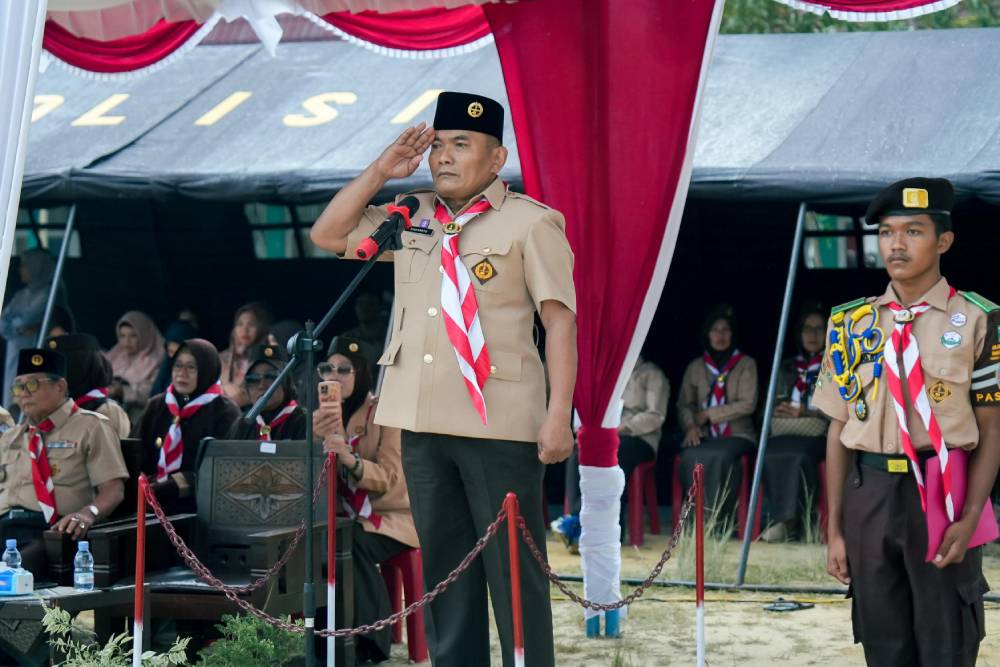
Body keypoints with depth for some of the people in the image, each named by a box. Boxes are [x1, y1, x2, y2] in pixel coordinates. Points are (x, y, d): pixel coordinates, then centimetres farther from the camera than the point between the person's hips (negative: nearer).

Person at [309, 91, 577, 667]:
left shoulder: (530, 223, -3)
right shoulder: (412, 219, 15)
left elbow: (560, 320, -8)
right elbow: (327, 235, 20)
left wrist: (558, 416, -16)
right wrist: (382, 172, 9)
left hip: (499, 424, -6)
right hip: (423, 423, 6)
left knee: (514, 570, -4)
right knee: (443, 567, 11)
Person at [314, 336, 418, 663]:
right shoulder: (324, 416, 8)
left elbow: (389, 479, -18)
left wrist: (351, 459, -38)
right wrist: (320, 440, -25)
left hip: (389, 517, -4)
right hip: (345, 516, 4)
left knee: (351, 544, -33)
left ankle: (370, 640, -23)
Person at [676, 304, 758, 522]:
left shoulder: (746, 364, 7)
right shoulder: (696, 367, 17)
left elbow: (748, 404, -3)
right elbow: (684, 404, 14)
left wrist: (708, 415, -6)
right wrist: (690, 426, -8)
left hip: (736, 434, -3)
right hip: (704, 435, 3)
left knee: (721, 456, -38)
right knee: (690, 457, -33)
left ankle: (718, 517, -29)